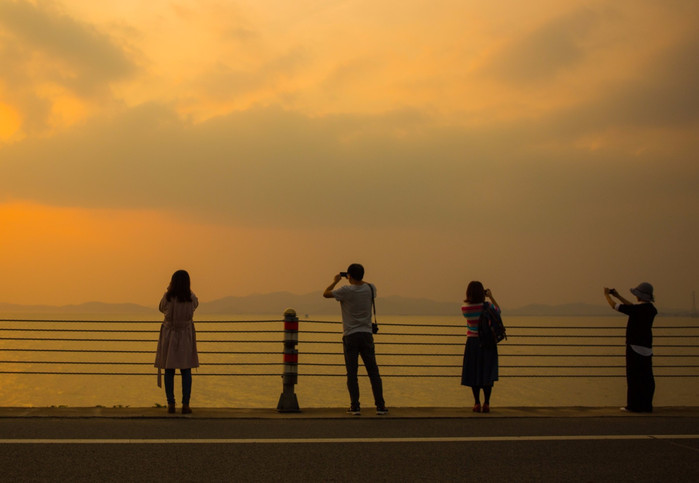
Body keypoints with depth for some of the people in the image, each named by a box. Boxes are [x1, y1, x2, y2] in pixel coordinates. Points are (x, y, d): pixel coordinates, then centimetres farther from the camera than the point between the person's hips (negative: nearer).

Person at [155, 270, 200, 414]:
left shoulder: (168, 297, -12)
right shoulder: (191, 298, -9)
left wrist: (169, 290, 13)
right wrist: (186, 289, 19)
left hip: (169, 336, 0)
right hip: (185, 336, 0)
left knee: (169, 371, 7)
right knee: (186, 371, 7)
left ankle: (170, 404, 5)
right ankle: (185, 404, 2)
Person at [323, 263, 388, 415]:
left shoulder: (346, 290, -12)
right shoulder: (370, 289, 0)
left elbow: (326, 294, 2)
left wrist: (335, 281, 15)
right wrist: (358, 279, 30)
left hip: (350, 336, -3)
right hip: (366, 334, 3)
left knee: (352, 373, 2)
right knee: (373, 371, 6)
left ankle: (355, 406, -1)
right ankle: (380, 406, 5)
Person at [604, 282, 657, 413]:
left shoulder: (637, 309, -16)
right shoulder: (651, 309, 7)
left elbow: (614, 306, -8)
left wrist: (607, 295, 10)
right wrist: (618, 296, 29)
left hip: (635, 346, -7)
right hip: (647, 348, 7)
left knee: (633, 376, -2)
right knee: (646, 377, 8)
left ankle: (634, 405, 0)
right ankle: (646, 405, 11)